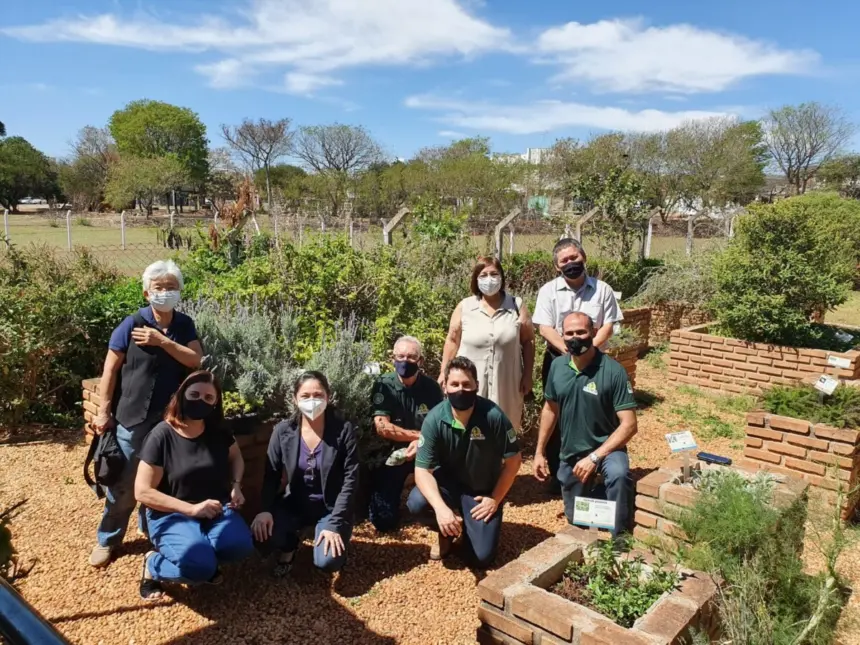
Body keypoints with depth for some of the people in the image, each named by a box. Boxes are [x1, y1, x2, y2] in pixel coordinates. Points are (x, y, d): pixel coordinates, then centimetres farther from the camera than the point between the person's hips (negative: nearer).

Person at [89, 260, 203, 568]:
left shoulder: (184, 325, 2)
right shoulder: (131, 325, -9)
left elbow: (197, 361, -10)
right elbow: (110, 369, -4)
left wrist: (162, 341, -20)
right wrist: (104, 412, -5)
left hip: (172, 420, 3)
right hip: (133, 419, -3)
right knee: (123, 484, 6)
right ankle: (107, 539, 27)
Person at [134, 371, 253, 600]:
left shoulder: (218, 432, 0)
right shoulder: (161, 436, -14)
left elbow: (236, 457, 21)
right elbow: (143, 492, -14)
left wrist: (236, 486, 0)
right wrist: (191, 509, -21)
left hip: (215, 508, 4)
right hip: (171, 514, -4)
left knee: (241, 546, -26)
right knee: (199, 566, -30)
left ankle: (201, 550, 7)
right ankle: (153, 565, 3)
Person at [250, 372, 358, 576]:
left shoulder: (343, 431, -15)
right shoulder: (283, 431, -7)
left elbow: (350, 479, -14)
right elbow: (271, 475, -3)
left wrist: (334, 524, -21)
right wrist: (266, 510, -21)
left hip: (331, 506, -2)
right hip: (295, 503, 3)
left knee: (327, 561, -25)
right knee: (262, 529, -25)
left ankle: (334, 538, 14)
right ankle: (289, 547, 11)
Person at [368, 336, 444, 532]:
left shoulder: (431, 387, -6)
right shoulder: (383, 385, -12)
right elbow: (382, 427, -20)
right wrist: (421, 434, -18)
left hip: (426, 450, 2)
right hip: (392, 451, -1)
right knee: (384, 521, -5)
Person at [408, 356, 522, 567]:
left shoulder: (493, 415, -24)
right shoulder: (434, 419, -22)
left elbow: (513, 460, -11)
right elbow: (423, 470, -23)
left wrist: (495, 499, -11)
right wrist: (441, 508, -38)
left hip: (483, 490, 0)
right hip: (449, 482, 1)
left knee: (482, 557, -11)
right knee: (416, 503, -30)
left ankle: (467, 524, 25)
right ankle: (447, 532, 5)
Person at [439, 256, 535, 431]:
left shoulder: (517, 306, 2)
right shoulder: (464, 307, 2)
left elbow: (528, 341, 5)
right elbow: (452, 340, 8)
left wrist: (527, 375, 1)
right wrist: (444, 372, 7)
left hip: (506, 384, 0)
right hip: (470, 382, 0)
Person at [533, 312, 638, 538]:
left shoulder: (613, 371, -21)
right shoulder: (557, 366, -6)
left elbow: (629, 424, -21)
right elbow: (550, 409, 7)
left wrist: (594, 457, -27)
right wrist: (540, 452, 9)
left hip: (606, 447, -4)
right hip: (570, 452, 5)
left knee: (618, 474, -38)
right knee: (576, 519, 16)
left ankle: (619, 538, -18)